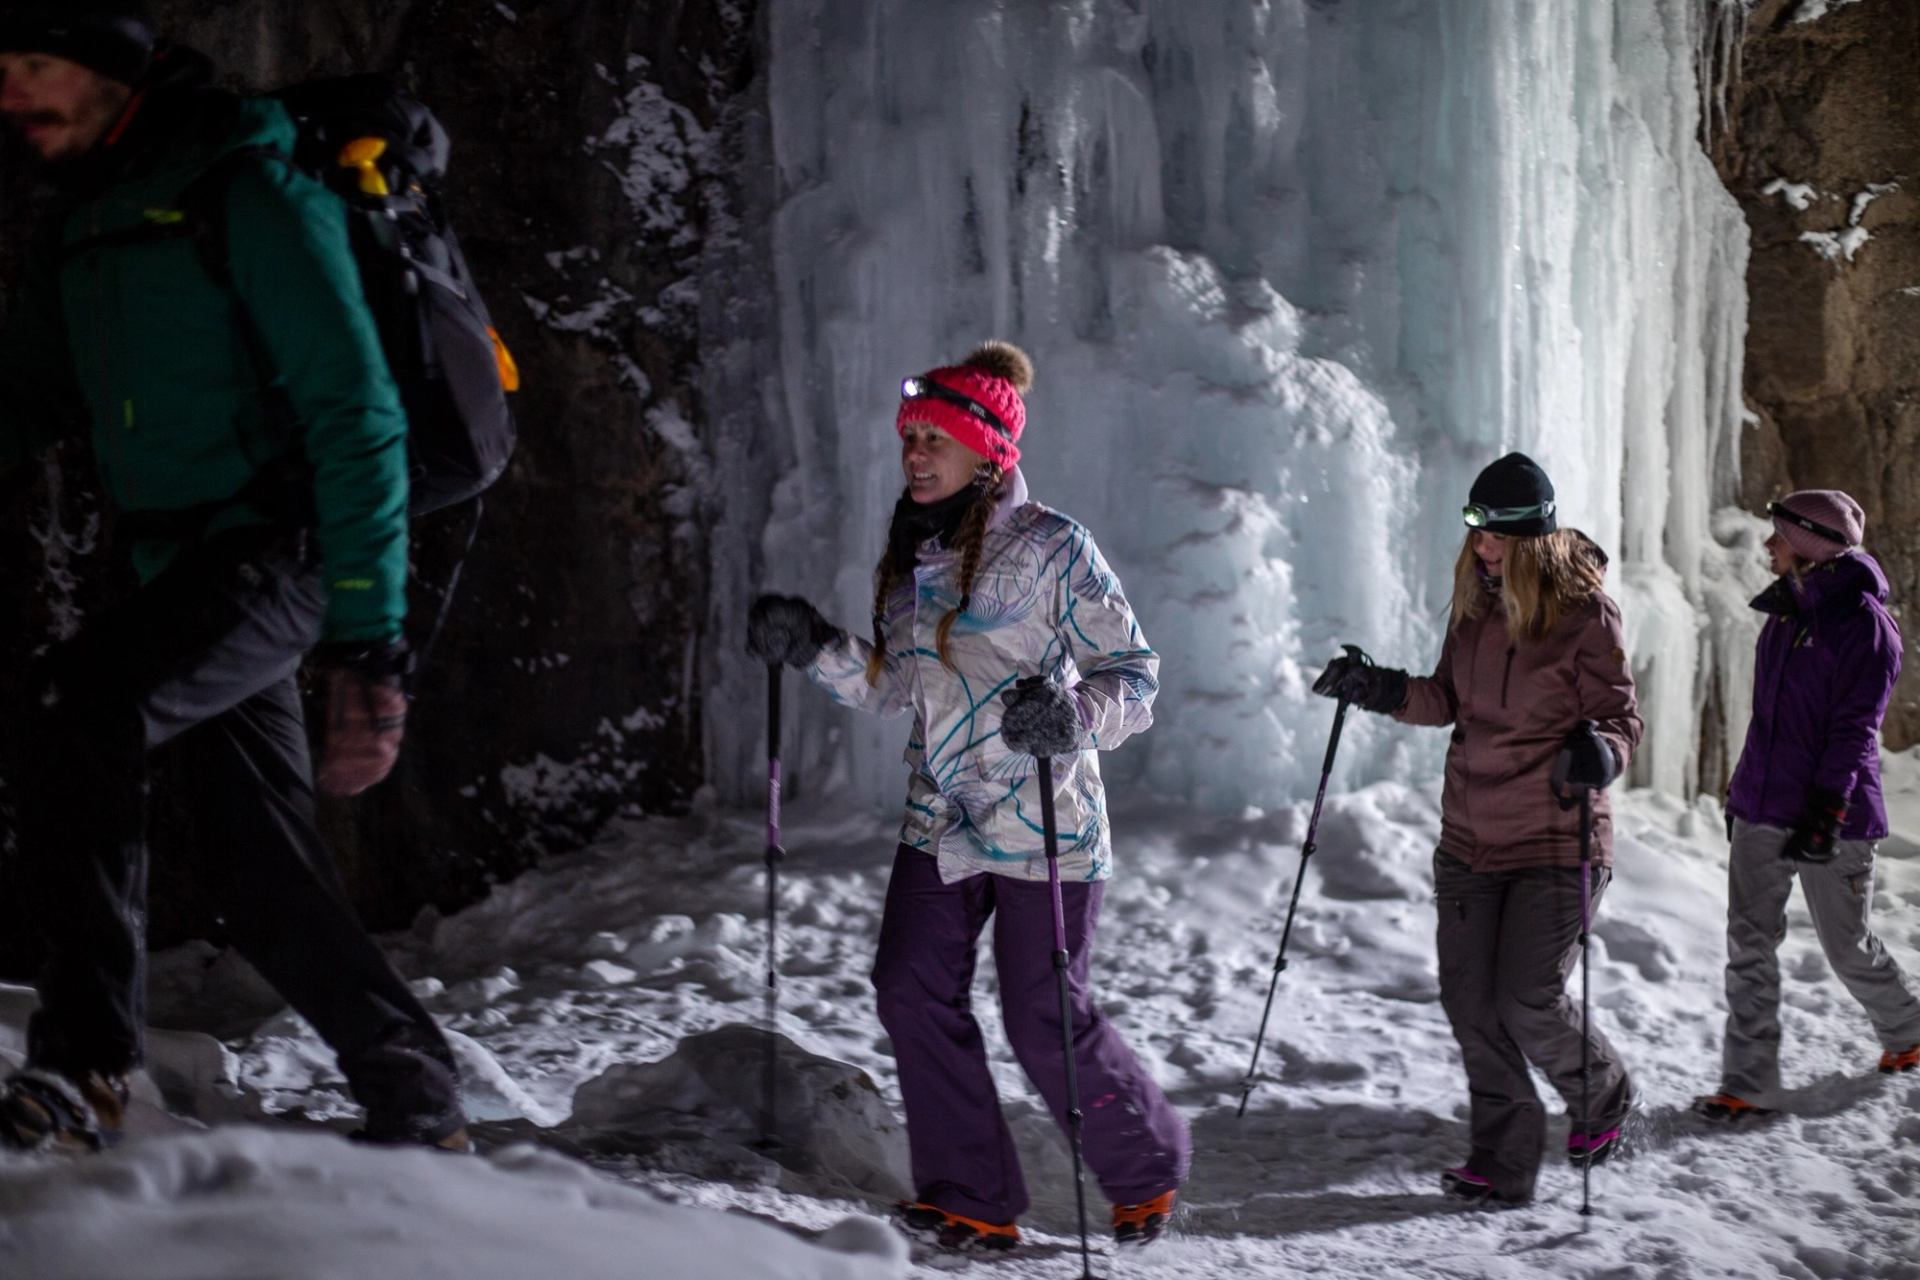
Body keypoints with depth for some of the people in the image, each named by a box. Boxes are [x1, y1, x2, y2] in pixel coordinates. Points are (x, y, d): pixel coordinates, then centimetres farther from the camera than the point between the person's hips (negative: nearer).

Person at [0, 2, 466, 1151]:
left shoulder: (249, 192, -11)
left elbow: (355, 417, -15)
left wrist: (368, 643, -20)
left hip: (280, 550, -9)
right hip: (185, 571, 9)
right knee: (266, 880, 7)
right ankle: (420, 1106, 20)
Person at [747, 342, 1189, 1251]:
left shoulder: (1050, 545, -10)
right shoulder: (913, 552, 10)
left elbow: (1134, 673, -10)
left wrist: (1073, 715, -29)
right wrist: (813, 650, 4)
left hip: (1041, 823, -7)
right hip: (940, 820, 7)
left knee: (1046, 1023, -3)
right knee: (912, 993, -4)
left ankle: (1146, 1167, 23)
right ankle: (973, 1202, 7)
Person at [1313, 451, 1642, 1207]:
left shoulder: (1585, 613, -12)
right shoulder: (1475, 602, 6)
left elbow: (1622, 717, -9)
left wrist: (1600, 751, -31)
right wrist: (1382, 691, 0)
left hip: (1555, 844, -6)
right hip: (1469, 836, 6)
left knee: (1528, 1003, -8)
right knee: (1470, 1000, 2)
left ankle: (1601, 1097, 23)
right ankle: (1504, 1162, 12)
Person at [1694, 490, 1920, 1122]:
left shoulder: (1863, 620, -11)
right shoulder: (1785, 611, 12)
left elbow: (1855, 726, -16)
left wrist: (1827, 809, -22)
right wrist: (1743, 788, 21)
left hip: (1832, 817, -7)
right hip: (1761, 809, 7)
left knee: (1847, 946, 7)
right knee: (1749, 945, 0)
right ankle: (1748, 1083, 3)